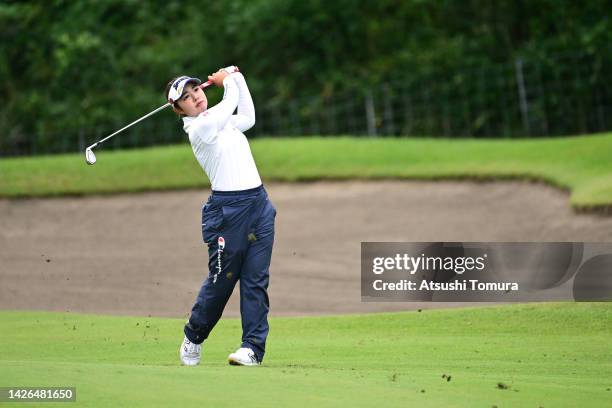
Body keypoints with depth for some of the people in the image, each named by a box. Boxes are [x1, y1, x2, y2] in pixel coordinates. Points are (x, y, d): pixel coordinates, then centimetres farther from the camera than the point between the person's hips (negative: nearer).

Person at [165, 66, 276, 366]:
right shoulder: (199, 128, -10)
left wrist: (237, 77, 26)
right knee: (222, 279, -1)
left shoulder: (222, 121, 16)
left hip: (259, 203, 7)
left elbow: (247, 116, 30)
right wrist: (227, 80, 14)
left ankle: (253, 347, -4)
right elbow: (231, 102, -5)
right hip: (229, 209, -7)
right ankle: (193, 337, 21)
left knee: (256, 279, -2)